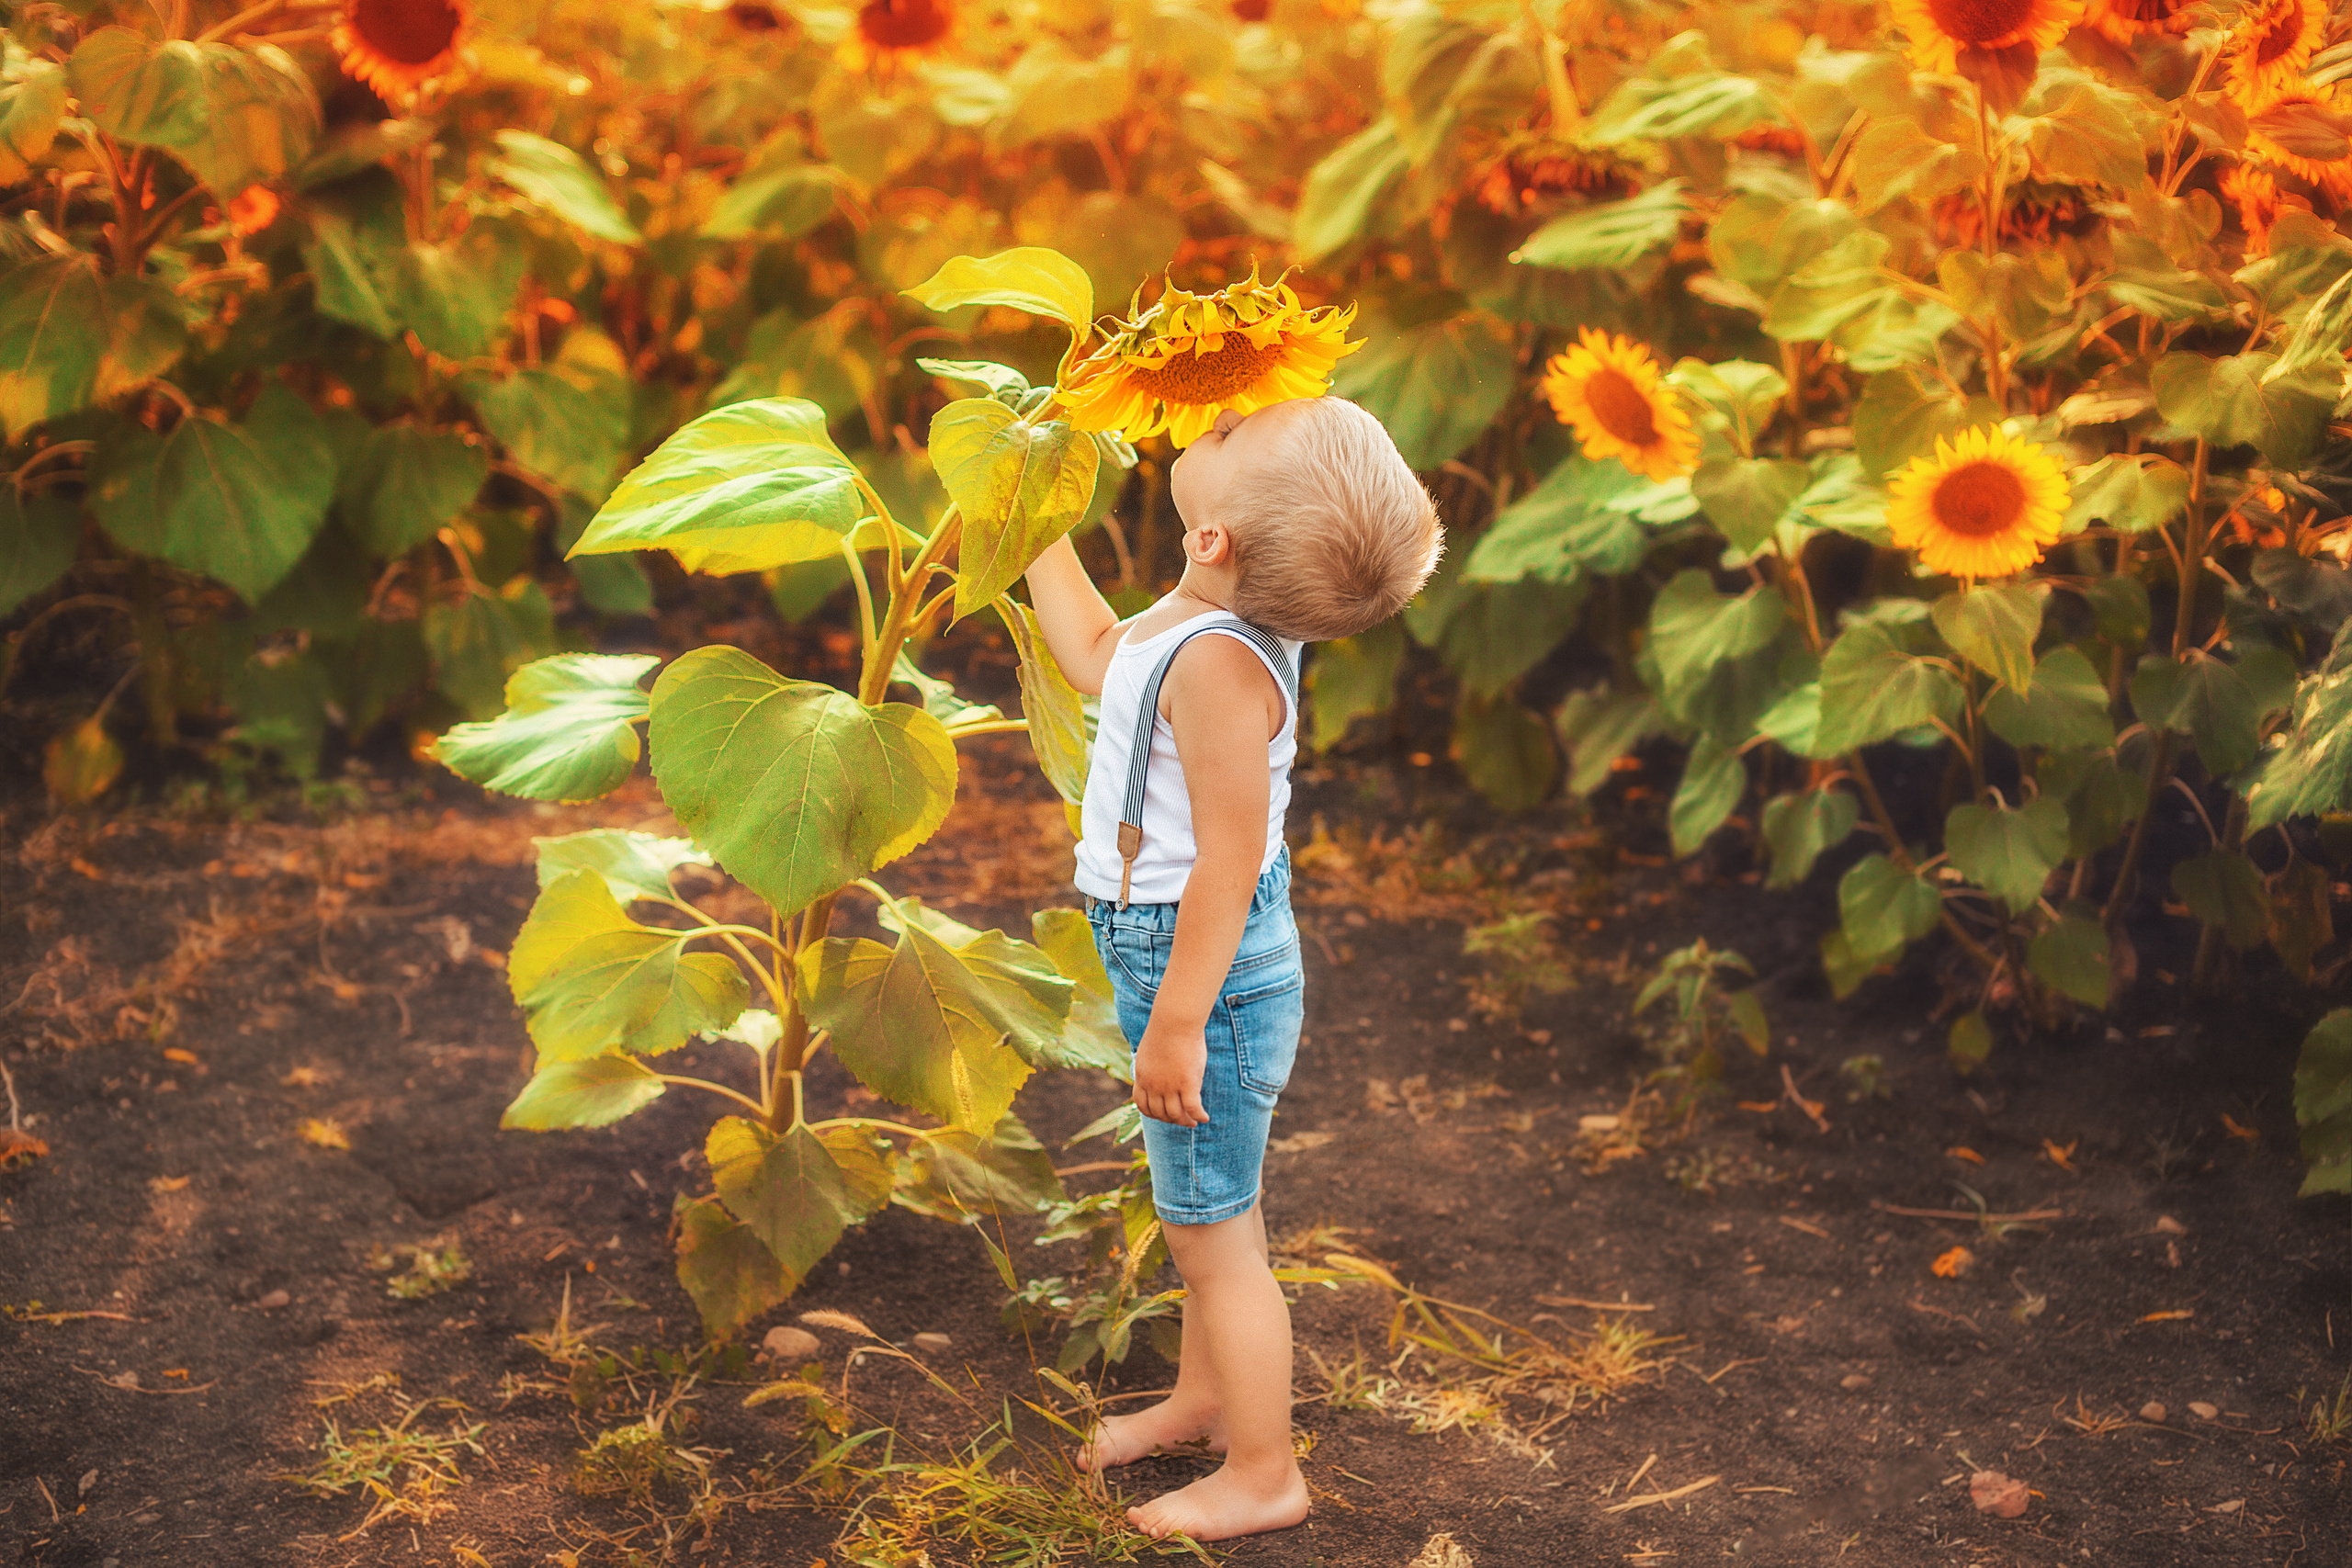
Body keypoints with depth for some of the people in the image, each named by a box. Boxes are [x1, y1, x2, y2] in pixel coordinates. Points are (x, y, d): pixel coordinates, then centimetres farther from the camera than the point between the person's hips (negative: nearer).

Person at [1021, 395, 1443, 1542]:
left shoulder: (1219, 662, -30)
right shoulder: (1193, 628, -1)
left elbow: (1229, 858, -29)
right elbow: (1095, 657, 21)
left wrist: (1176, 1025, -24)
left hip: (1204, 971, -10)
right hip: (1181, 961, 10)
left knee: (1213, 1231, 5)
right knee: (1207, 1213, 26)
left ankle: (1262, 1475, 20)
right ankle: (1206, 1397, 45)